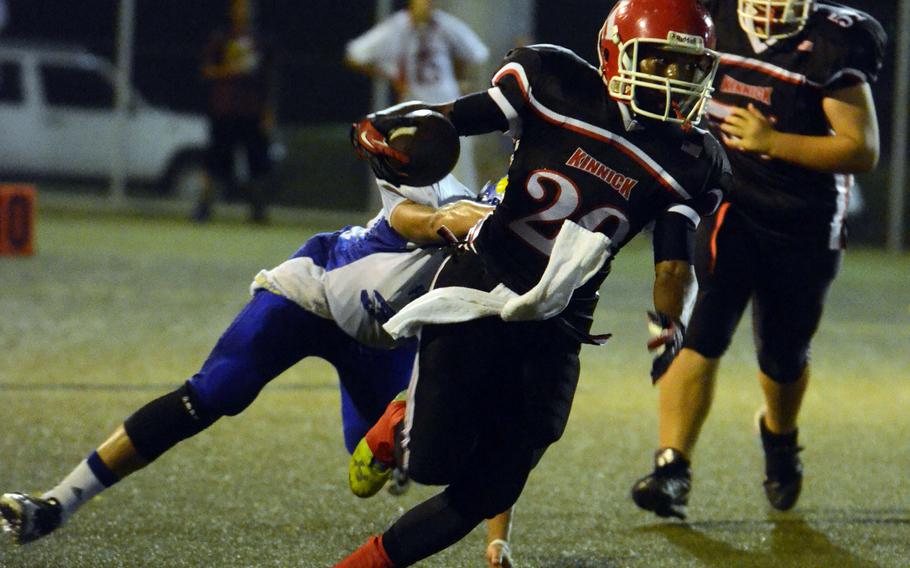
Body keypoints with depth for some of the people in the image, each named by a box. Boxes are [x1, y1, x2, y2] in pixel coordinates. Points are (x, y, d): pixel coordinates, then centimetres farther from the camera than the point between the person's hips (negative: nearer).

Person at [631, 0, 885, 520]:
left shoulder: (831, 45, -15)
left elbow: (863, 150, -17)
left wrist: (772, 141, -24)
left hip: (803, 227, -1)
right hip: (725, 204, 2)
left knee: (784, 358, 15)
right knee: (699, 333, -18)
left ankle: (780, 437, 47)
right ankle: (672, 469, -21)